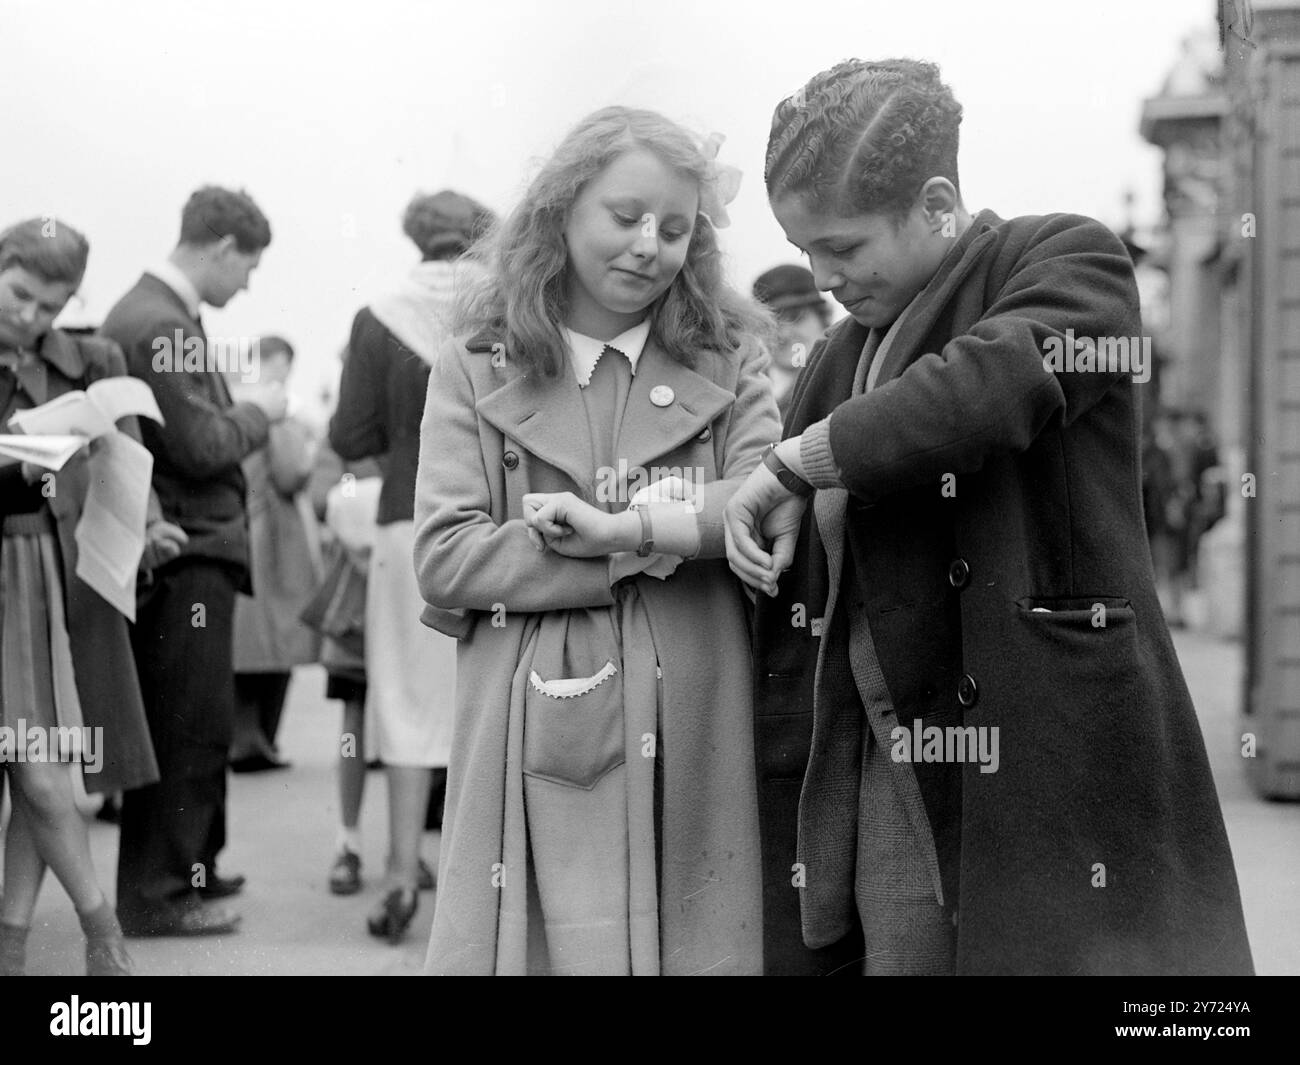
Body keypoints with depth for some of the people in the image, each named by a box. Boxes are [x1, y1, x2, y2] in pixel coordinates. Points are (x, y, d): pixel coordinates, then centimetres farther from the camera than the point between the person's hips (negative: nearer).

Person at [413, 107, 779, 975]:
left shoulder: (728, 363, 11)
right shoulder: (477, 370, 7)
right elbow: (444, 560, -3)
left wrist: (620, 527, -15)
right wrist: (637, 558, -8)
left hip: (691, 736, 1)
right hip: (542, 743, -1)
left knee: (691, 942, 0)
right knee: (549, 940, -2)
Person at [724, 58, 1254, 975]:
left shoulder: (1071, 261, 0)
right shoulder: (838, 365, 17)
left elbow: (990, 385, -24)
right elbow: (801, 630, 17)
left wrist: (795, 467, -9)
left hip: (1058, 775, -5)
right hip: (891, 787, 5)